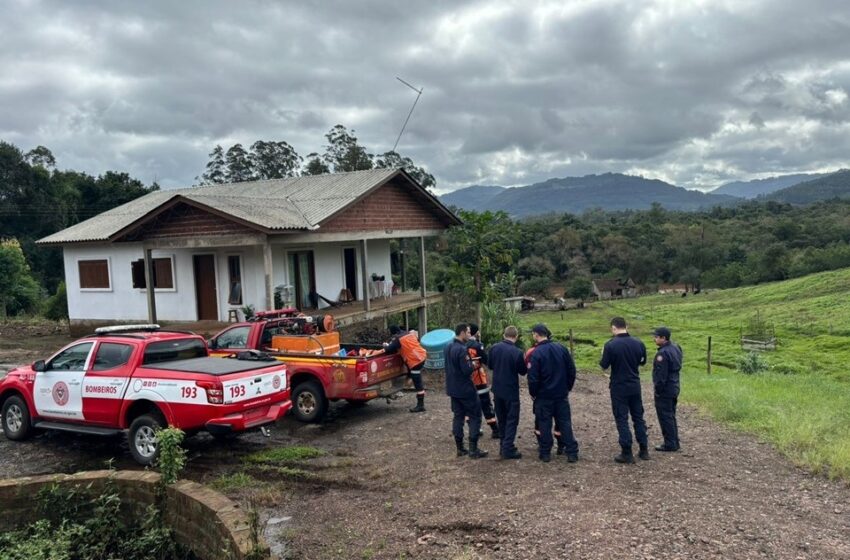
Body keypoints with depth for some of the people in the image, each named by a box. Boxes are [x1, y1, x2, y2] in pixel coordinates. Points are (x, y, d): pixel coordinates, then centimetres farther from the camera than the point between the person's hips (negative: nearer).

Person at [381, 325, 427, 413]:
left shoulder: (398, 339, -10)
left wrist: (385, 345, 13)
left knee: (418, 385, -5)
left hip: (415, 361, -9)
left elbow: (389, 350, -10)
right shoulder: (410, 333, 13)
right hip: (422, 355, 9)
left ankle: (420, 406, -2)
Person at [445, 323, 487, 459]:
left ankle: (460, 448, 18)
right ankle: (473, 450, 2)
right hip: (465, 390, -9)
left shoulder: (448, 348, 7)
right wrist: (473, 365, -5)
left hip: (453, 389, 9)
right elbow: (467, 371, -25)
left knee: (458, 416, 14)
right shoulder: (462, 350, -23)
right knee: (475, 417, 2)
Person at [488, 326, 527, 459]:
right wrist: (525, 364, 13)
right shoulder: (517, 352, -18)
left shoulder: (494, 348, -3)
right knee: (512, 420, 4)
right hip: (511, 391, -5)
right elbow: (523, 371, -6)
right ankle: (508, 449, 0)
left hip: (497, 390, 5)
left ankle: (503, 447, 23)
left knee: (501, 419, 17)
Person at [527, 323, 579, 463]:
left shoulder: (536, 353, -15)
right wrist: (568, 387, 13)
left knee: (544, 423, 7)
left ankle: (545, 453, 12)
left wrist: (532, 393, 0)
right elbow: (571, 370, 3)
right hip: (561, 394, 4)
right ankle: (572, 453, 9)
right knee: (565, 422, 9)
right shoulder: (561, 348, -1)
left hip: (544, 395, -4)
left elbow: (533, 377, -16)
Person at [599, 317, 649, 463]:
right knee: (638, 417, 16)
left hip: (618, 387, -4)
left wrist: (604, 355, 9)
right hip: (635, 386, 4)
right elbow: (643, 361, 11)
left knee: (622, 419, 3)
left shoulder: (611, 345, -17)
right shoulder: (638, 343, -3)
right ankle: (644, 450, 21)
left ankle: (627, 453, 4)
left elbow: (604, 365, -10)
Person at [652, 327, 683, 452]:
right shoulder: (675, 348, 9)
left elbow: (661, 375, -23)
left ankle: (670, 444, 4)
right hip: (674, 388, 10)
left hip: (664, 390, -10)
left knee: (665, 417, -1)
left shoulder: (662, 353, -23)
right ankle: (674, 442, 24)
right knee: (671, 416, 17)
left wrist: (658, 390, -15)